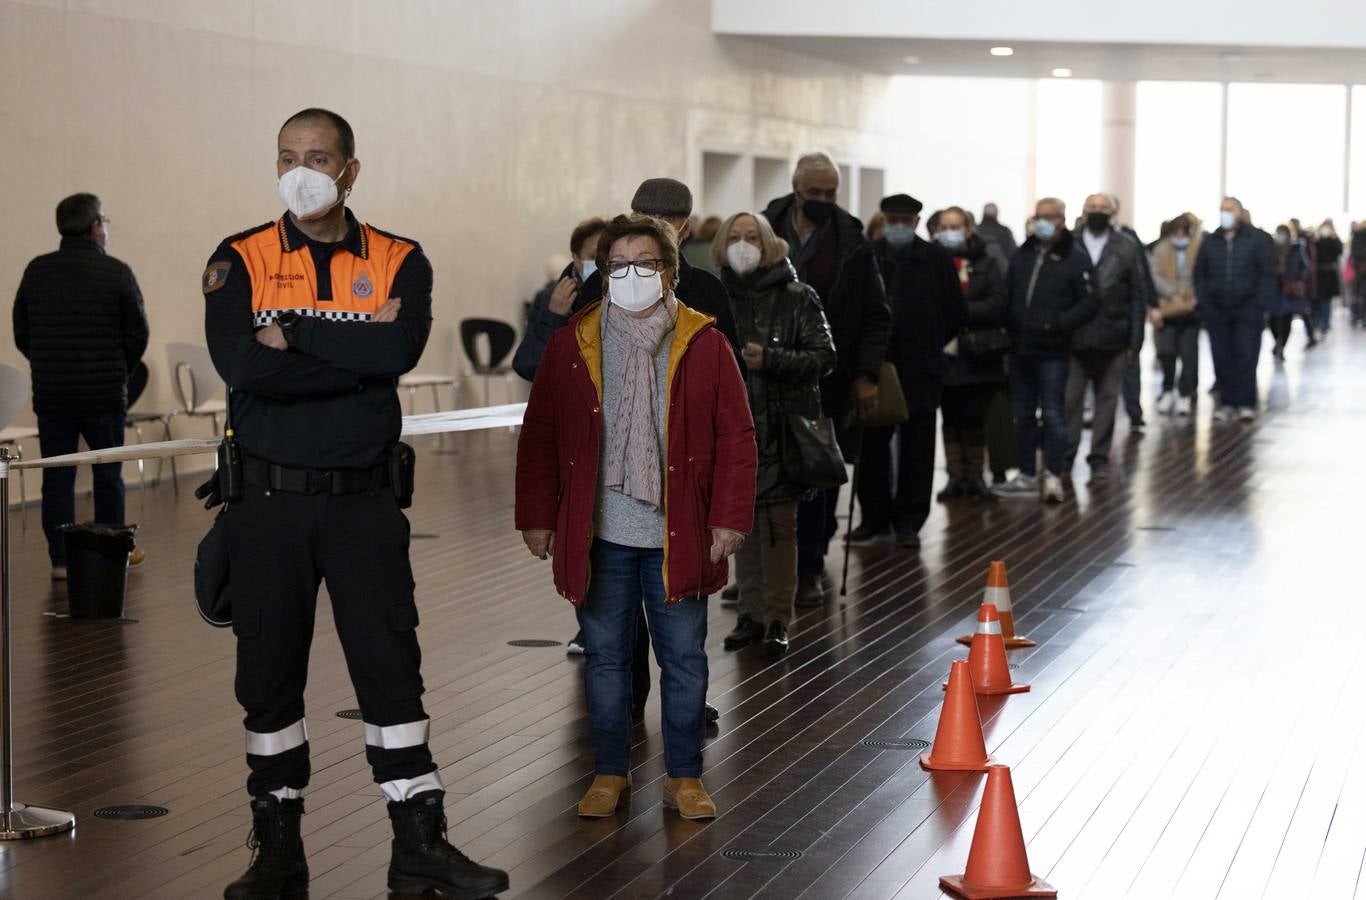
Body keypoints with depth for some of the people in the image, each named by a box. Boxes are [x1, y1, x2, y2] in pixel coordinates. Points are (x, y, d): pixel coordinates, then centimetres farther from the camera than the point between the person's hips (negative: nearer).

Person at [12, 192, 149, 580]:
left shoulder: (36, 271, 1)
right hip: (104, 395, -2)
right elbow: (138, 334, -4)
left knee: (57, 476, 7)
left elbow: (21, 333, 6)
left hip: (50, 393, 2)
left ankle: (61, 559, 6)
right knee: (108, 474, 10)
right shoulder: (116, 273, -9)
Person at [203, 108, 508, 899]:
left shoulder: (399, 263, 3)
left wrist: (294, 335, -15)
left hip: (364, 499, 0)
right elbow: (243, 366, -17)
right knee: (269, 672, 7)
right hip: (269, 499, 0)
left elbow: (400, 350, -18)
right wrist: (358, 350, -14)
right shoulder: (239, 262, 1)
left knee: (391, 665, 1)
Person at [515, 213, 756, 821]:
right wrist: (537, 517, 3)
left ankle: (684, 776, 17)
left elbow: (736, 437, 1)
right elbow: (539, 437, 6)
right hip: (599, 535, 1)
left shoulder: (704, 344, 0)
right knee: (606, 655, 9)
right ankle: (609, 772, 21)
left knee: (684, 657, 5)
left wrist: (730, 517, -4)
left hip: (678, 536, -1)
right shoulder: (571, 345, 2)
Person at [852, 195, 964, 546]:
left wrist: (930, 345, 6)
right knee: (871, 446, 6)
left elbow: (955, 312, 6)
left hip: (920, 369, -1)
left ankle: (909, 522, 11)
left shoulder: (936, 259, 1)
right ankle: (875, 517, 18)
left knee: (916, 450, 4)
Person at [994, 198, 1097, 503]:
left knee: (1053, 414, -4)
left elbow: (1088, 303, -9)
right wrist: (1008, 329, 2)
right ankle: (1027, 477, 19)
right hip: (1020, 349, 6)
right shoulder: (1022, 256, 10)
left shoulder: (1075, 258, -6)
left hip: (1053, 352, -6)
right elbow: (1007, 297, 16)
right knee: (1023, 415, 12)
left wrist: (1058, 323, -20)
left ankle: (1053, 477, 0)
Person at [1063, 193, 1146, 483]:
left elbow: (1138, 296, 4)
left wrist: (1134, 340, 0)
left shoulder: (1127, 248, 4)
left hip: (1112, 339, 1)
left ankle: (1099, 458, 14)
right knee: (1070, 398, 0)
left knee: (1107, 399, 6)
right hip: (1074, 337, -1)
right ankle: (1065, 456, 9)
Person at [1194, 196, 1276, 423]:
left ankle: (1246, 404, -5)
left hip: (1247, 308, -3)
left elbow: (1267, 272, -1)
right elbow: (1200, 275, 16)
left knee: (1246, 356, -7)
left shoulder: (1256, 239, 1)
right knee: (1222, 359, 3)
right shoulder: (1210, 242, 11)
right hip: (1216, 309, 3)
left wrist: (1262, 303, -9)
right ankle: (1227, 403, 9)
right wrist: (1202, 303, 4)